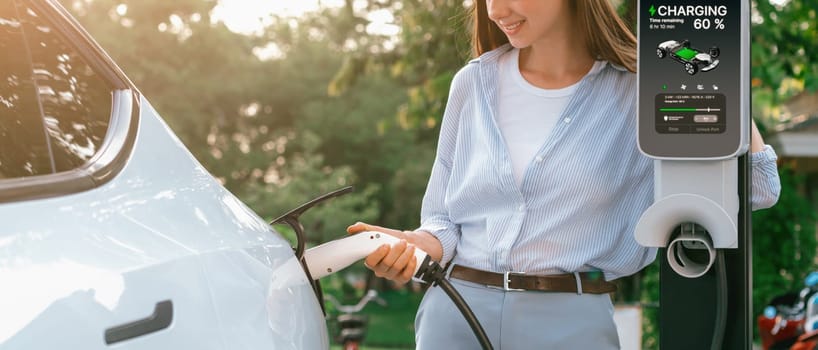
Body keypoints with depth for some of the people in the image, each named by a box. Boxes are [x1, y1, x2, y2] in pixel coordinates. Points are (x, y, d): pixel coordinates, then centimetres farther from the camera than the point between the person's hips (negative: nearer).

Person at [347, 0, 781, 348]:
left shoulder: (635, 94, -2)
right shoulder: (474, 83, 5)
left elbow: (757, 189, -5)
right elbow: (444, 218, 11)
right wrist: (417, 246, -12)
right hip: (456, 312, 2)